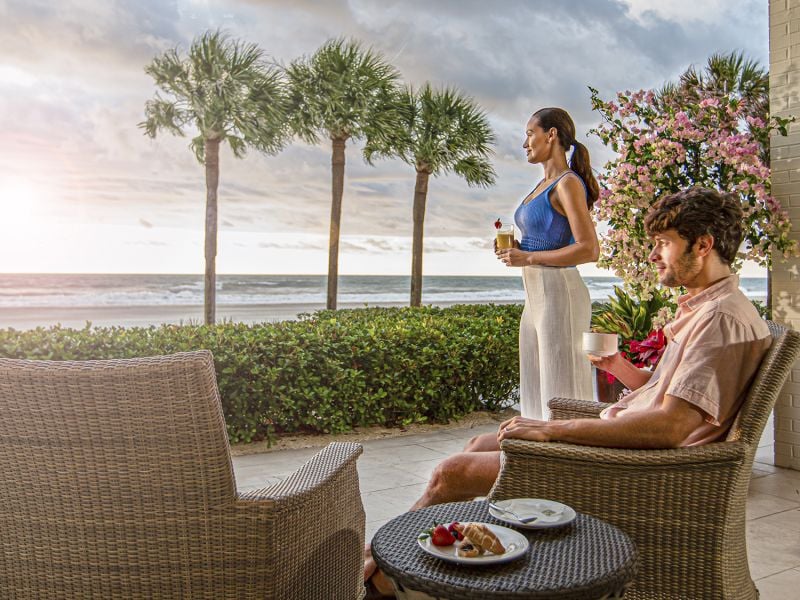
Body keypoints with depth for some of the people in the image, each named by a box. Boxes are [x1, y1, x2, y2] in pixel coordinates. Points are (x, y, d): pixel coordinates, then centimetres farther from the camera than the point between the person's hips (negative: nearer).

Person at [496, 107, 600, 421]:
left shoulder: (567, 184, -11)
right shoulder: (543, 185, 16)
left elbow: (588, 249, -18)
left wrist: (528, 258, -16)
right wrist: (517, 248, 8)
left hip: (558, 292, -10)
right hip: (535, 293, 10)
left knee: (559, 389, -2)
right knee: (535, 389, 14)